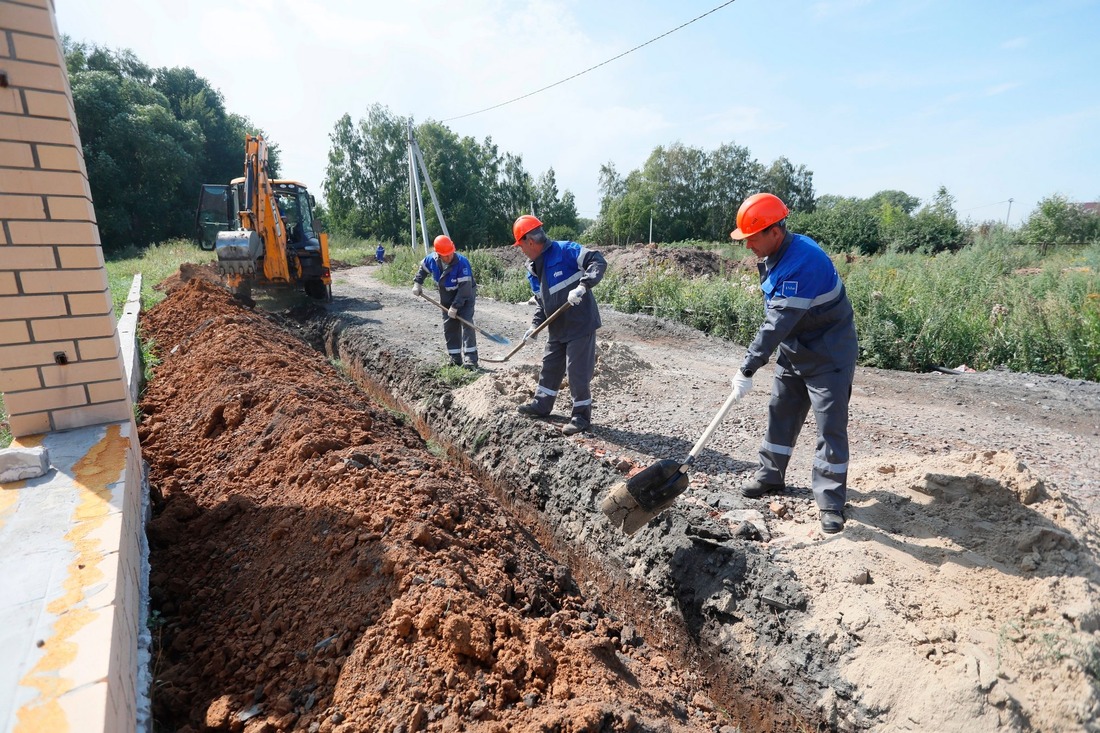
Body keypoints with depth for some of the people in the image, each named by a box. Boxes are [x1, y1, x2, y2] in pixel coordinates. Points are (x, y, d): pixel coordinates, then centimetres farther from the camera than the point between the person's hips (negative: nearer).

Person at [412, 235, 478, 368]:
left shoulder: (462, 263, -31)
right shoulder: (432, 260, -13)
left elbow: (464, 288, -30)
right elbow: (422, 269, 12)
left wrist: (455, 307, -29)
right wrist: (417, 283, 2)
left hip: (465, 296, -6)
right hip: (446, 298, 6)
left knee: (466, 323, -19)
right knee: (449, 327, 6)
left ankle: (471, 359, -20)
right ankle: (455, 359, 15)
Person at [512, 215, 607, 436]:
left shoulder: (565, 251, -16)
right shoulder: (533, 269, 10)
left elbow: (598, 261, -23)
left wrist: (582, 286, -35)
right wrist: (535, 324, 5)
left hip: (580, 324, -8)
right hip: (557, 328, 9)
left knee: (577, 371, -2)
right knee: (550, 366, 19)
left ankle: (582, 416, 13)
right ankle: (541, 404, 36)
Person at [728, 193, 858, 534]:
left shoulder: (802, 261, -30)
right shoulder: (773, 256, 1)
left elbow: (778, 323, -32)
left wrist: (747, 369, -30)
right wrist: (750, 365, 12)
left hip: (829, 358, -9)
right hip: (793, 354, 9)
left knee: (831, 428, -2)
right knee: (780, 415, 15)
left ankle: (831, 504, 9)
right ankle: (770, 477, 31)